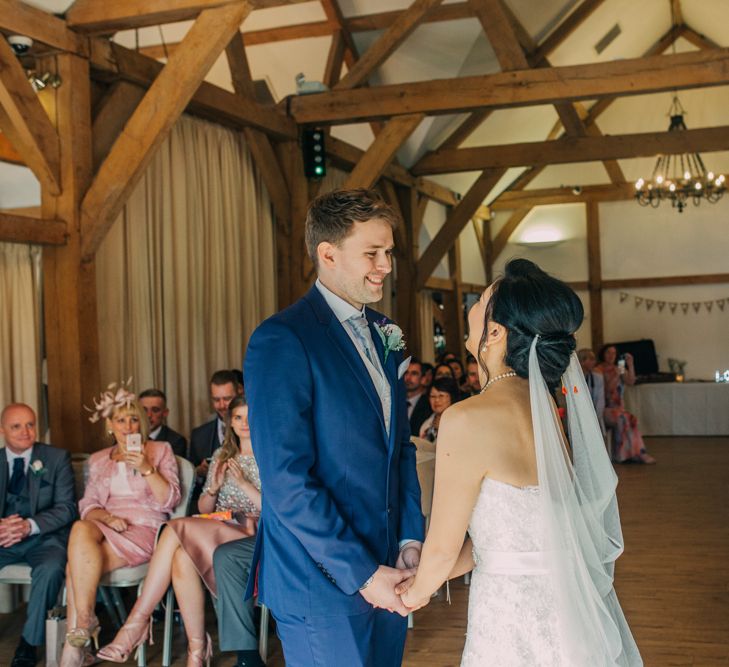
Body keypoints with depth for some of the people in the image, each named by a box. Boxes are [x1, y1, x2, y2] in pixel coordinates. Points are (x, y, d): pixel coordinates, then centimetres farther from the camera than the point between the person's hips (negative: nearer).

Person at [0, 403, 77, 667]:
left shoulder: (56, 458, 4)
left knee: (50, 569, -34)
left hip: (44, 537, -2)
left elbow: (67, 507, -3)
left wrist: (30, 526, -21)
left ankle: (29, 643, -15)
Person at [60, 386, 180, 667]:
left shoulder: (160, 450, 10)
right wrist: (108, 518, -10)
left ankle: (75, 637, -16)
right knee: (81, 529, -34)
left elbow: (169, 501, 0)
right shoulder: (98, 460, 21)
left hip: (144, 529, -3)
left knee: (78, 564, -28)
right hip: (106, 526, 3)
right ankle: (84, 623, -28)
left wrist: (147, 469, -14)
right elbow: (88, 506, 12)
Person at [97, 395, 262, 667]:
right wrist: (213, 488, -2)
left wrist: (243, 483, -14)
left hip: (252, 535, -5)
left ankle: (138, 620, -18)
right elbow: (203, 509, 18)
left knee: (176, 529, -28)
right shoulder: (222, 455, 19)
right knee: (182, 559, -31)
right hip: (217, 532, 5)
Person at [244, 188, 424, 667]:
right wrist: (361, 574, -17)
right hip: (324, 587, -7)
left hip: (386, 573, 7)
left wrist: (411, 539, 3)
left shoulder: (384, 334, 10)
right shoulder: (281, 340, -16)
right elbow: (286, 481, -20)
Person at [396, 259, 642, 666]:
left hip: (518, 620, -7)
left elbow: (443, 548, -11)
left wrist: (417, 593, 9)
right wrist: (430, 578, 17)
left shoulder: (467, 420, -22)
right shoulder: (543, 407, 1)